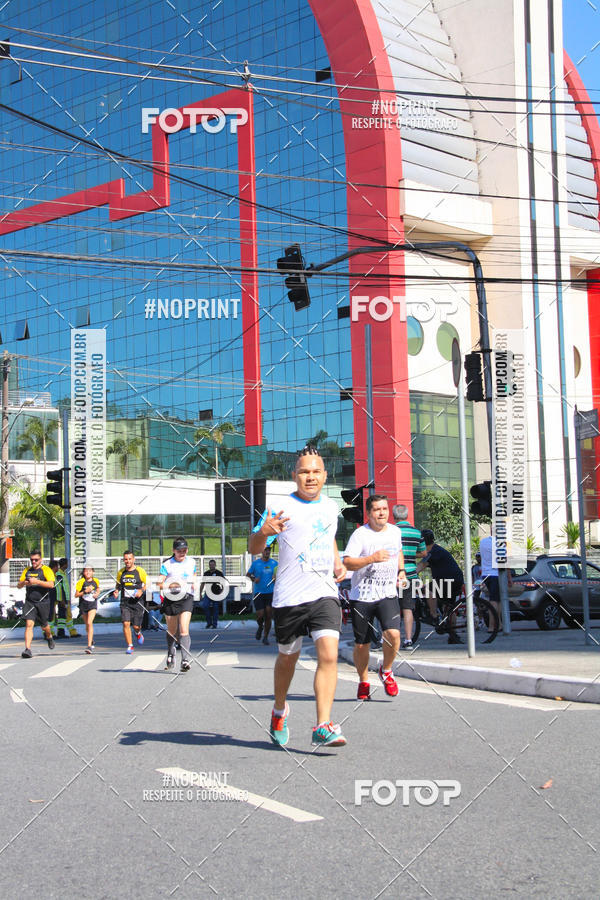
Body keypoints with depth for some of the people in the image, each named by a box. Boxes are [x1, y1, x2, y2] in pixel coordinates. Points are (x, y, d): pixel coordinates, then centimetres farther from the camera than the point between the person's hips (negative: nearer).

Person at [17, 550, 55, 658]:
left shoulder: (46, 570, -3)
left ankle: (49, 636, 46)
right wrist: (24, 582, -9)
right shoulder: (27, 570, 11)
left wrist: (37, 581, -26)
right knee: (29, 624, -14)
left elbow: (51, 584, -16)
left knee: (44, 626, 12)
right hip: (29, 602, 2)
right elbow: (19, 586, 14)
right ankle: (28, 649, -19)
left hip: (43, 602, -2)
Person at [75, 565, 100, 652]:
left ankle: (89, 646, -23)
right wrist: (85, 591, -20)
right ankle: (91, 641, 43)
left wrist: (97, 594, 1)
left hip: (93, 604, -1)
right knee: (87, 625, 15)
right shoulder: (81, 582, -8)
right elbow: (76, 595, -7)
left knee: (90, 623, -20)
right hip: (83, 605, 1)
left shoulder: (96, 581, 0)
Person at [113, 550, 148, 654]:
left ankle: (138, 633, 38)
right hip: (125, 602, 2)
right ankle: (130, 646, 0)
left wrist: (141, 591, -16)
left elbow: (147, 583, 2)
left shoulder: (140, 571, -2)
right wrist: (116, 591, -1)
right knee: (126, 623, -11)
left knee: (136, 626, 1)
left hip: (137, 602, -2)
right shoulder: (121, 572, 7)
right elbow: (118, 585, 20)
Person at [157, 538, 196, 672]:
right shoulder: (167, 564, -2)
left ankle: (186, 660, -21)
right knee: (171, 631, 12)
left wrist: (194, 583, 7)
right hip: (171, 599, 0)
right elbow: (159, 584, -8)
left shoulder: (192, 562, 9)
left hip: (186, 598, 0)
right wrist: (171, 585, -26)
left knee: (184, 629, -15)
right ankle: (170, 655, 38)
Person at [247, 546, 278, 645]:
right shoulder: (256, 563, 0)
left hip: (271, 593, 2)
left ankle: (265, 637, 13)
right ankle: (260, 627, 26)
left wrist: (276, 577, -5)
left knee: (268, 616, -1)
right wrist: (253, 579, -10)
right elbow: (248, 574, 10)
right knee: (260, 615, -9)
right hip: (258, 593, -2)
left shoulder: (274, 563, 6)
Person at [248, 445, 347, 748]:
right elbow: (253, 548, -6)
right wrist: (263, 531, -28)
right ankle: (279, 710, 39)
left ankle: (323, 727, -14)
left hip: (324, 593, 3)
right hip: (289, 597, -2)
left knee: (329, 655, -15)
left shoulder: (331, 506, 11)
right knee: (288, 657, 12)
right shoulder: (280, 508, -5)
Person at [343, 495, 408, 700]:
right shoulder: (360, 534, -8)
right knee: (361, 645, 4)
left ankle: (386, 671, 7)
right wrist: (372, 558, -28)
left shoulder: (395, 532, 9)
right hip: (362, 596, -2)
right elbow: (347, 563, -17)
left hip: (388, 595, 3)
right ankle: (363, 682, 28)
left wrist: (401, 571, 13)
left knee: (393, 634, -20)